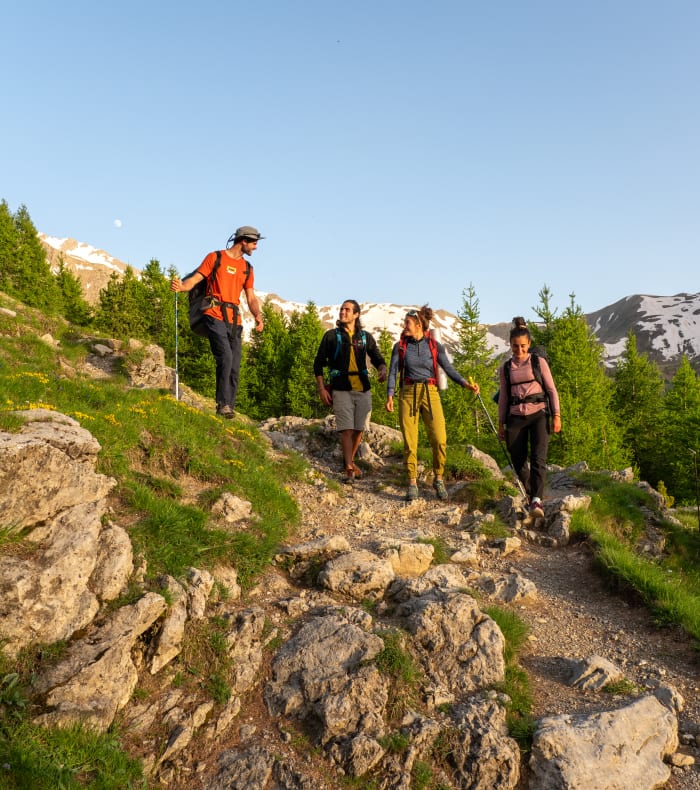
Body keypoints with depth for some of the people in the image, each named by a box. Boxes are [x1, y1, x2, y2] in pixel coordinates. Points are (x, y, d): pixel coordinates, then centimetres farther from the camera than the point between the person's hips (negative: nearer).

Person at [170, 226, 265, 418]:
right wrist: (181, 286, -25)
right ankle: (223, 404, -16)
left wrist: (258, 315, -3)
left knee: (235, 367, 1)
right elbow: (195, 278, -3)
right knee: (225, 357, -21)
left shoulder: (247, 268, 19)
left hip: (234, 320, 6)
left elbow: (251, 297, 16)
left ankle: (230, 407, 8)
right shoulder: (215, 257, 4)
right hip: (215, 316, -5)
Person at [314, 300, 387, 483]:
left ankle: (350, 460, 28)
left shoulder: (365, 337, 11)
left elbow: (378, 359, 17)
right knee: (346, 429, -10)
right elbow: (318, 363, 6)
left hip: (363, 390, 3)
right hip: (341, 390, -3)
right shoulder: (331, 336, 5)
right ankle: (349, 469, -8)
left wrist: (382, 370, -7)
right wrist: (321, 389, -2)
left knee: (358, 429, 7)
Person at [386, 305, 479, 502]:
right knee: (410, 442, -1)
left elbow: (449, 369, 3)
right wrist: (390, 396, -10)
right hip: (408, 394, 1)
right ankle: (412, 484, 11)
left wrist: (465, 383, -12)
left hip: (430, 394, 0)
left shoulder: (435, 346, 4)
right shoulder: (400, 347, 6)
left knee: (439, 439, -10)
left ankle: (438, 479, 11)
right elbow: (393, 372, 3)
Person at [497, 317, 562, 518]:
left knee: (538, 458, -18)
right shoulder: (505, 368, 11)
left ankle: (537, 501, -25)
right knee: (518, 460, 1)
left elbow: (551, 389, 5)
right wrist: (501, 424, 13)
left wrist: (556, 415, -4)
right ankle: (530, 493, 24)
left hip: (538, 413, -2)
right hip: (515, 417, 3)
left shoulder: (539, 362, 5)